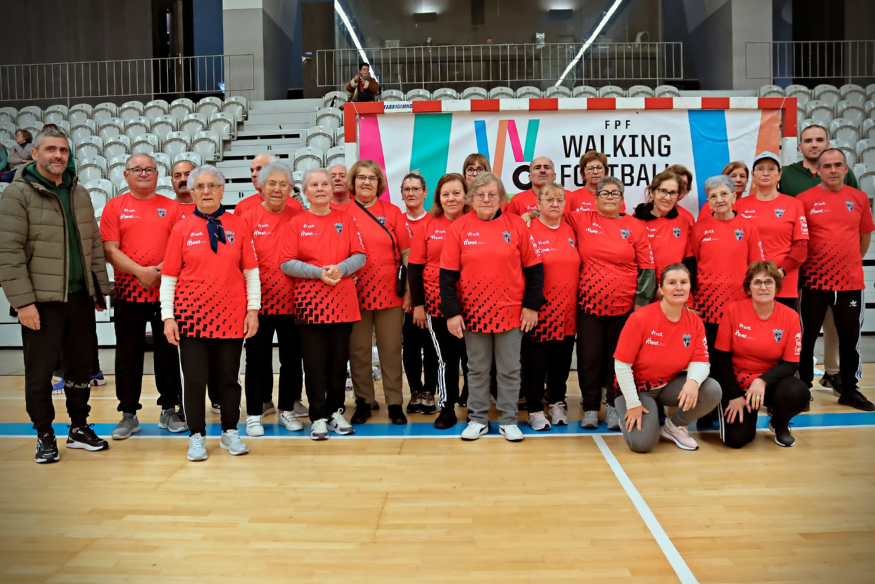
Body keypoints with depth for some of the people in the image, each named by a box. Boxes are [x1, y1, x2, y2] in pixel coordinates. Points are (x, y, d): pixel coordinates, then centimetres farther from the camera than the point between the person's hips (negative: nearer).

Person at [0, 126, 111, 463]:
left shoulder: (79, 193, 12)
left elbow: (94, 244, 15)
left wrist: (101, 288, 11)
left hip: (80, 296, 5)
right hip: (41, 300, -5)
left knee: (80, 366, 13)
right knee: (40, 371, 4)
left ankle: (79, 428, 28)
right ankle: (45, 435, 21)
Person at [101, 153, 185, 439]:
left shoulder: (171, 207, 7)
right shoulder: (115, 206, 5)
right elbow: (110, 249, -3)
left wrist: (161, 271, -15)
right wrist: (140, 272, -15)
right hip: (128, 293, 0)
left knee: (168, 353, 7)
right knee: (128, 356, 6)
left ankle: (169, 411, 20)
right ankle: (128, 415, 18)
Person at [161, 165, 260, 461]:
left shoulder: (237, 225, 4)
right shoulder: (182, 228, 2)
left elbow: (251, 271, 4)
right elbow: (169, 277, 2)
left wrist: (253, 309, -1)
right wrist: (168, 317, -4)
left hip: (232, 317, 1)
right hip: (192, 315, 0)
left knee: (229, 377, 10)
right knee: (195, 379, 4)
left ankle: (230, 433, 24)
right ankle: (197, 437, 19)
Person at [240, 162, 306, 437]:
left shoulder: (298, 213, 2)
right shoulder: (249, 217, -3)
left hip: (292, 299, 2)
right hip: (259, 300, -2)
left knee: (291, 357, 11)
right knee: (257, 358, 7)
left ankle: (287, 409, 26)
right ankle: (254, 414, 19)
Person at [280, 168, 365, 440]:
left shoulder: (345, 219, 7)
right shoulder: (296, 223, 2)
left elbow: (360, 256, 3)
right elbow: (286, 263, -4)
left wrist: (341, 269, -15)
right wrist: (319, 272, -15)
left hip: (343, 301, 2)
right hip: (310, 302, -2)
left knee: (339, 361, 9)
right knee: (315, 363, 2)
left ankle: (336, 411, 23)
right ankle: (319, 417, 13)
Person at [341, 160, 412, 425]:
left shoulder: (393, 212, 5)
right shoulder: (342, 212, 4)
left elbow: (406, 253, 5)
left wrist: (409, 289, 1)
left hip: (390, 293, 0)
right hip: (355, 294, 0)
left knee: (391, 350, 6)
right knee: (358, 351, 8)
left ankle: (395, 403, 16)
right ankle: (363, 401, 21)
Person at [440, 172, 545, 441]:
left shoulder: (516, 225, -2)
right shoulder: (459, 228, -2)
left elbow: (533, 267, 2)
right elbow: (448, 274, -2)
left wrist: (532, 305, -3)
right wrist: (452, 312, -7)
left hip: (510, 312, 0)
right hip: (473, 312, 0)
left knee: (509, 370, 9)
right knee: (477, 369, 12)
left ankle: (508, 420, 22)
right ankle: (478, 419, 25)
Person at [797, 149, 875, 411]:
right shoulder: (805, 200, -5)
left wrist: (849, 261, 13)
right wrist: (800, 272, 0)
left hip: (851, 281, 3)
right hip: (815, 280, -3)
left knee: (850, 338, 11)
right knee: (807, 336, 6)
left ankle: (849, 389, 24)